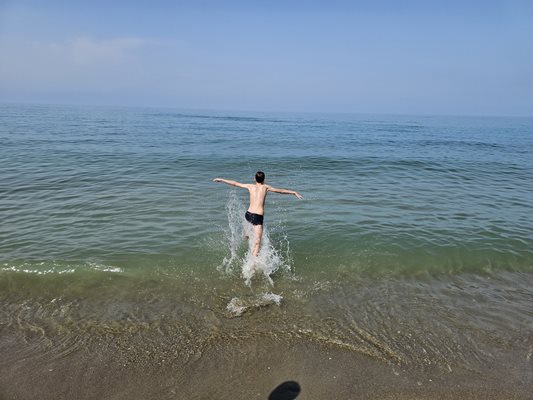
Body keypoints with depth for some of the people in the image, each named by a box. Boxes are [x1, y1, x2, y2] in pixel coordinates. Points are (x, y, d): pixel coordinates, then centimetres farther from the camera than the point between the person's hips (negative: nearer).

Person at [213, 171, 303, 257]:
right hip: (258, 217, -4)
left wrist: (221, 180, 27)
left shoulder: (250, 186, 8)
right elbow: (281, 191, 8)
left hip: (248, 214, 4)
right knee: (257, 242, -3)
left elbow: (235, 183, 16)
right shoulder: (265, 187, 2)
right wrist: (294, 192, 19)